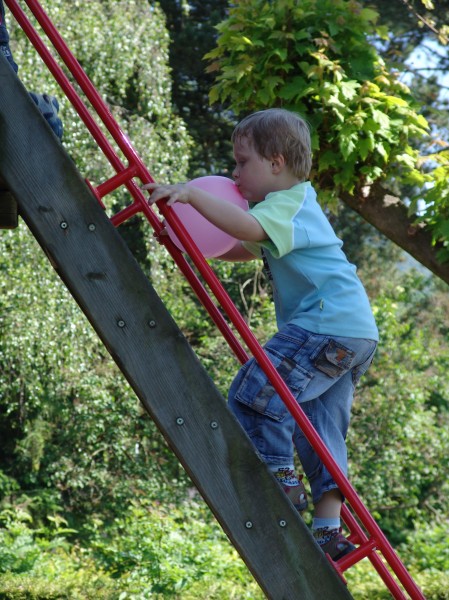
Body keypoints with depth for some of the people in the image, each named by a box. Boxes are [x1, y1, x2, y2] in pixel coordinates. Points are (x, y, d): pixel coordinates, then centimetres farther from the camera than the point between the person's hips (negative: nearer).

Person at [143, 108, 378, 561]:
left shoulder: (288, 204, -9)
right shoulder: (292, 205, 25)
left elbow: (249, 228, -31)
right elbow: (245, 249, 32)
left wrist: (192, 195, -33)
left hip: (327, 325, -11)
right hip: (355, 332, 11)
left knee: (254, 393, -12)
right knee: (318, 427, 12)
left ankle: (281, 481, -5)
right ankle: (328, 529, 12)